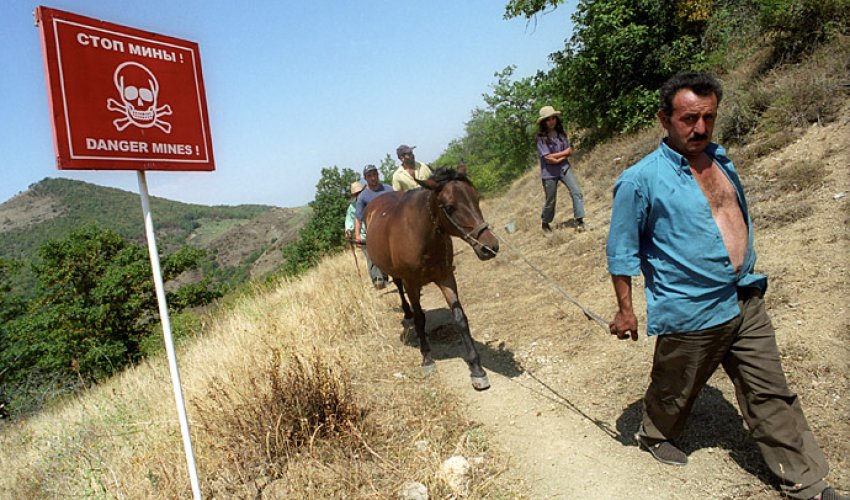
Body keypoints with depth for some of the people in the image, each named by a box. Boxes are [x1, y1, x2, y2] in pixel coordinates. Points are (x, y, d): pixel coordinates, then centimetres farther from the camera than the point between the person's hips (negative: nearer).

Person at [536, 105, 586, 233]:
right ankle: (545, 223, 34)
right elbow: (548, 158, -17)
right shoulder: (541, 137, -12)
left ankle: (579, 221, -11)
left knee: (577, 192, -15)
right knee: (550, 200, 10)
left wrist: (557, 158, -16)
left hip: (564, 168, 4)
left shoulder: (561, 133, 2)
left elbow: (570, 151, -1)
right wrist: (564, 153, -8)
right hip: (549, 172, -3)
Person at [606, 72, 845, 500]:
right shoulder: (640, 180, -16)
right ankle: (654, 436, 44)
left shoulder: (719, 159, 7)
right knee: (675, 389, 16)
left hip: (746, 301, 6)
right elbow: (621, 250, -11)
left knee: (770, 393, 13)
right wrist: (625, 309, -8)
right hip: (690, 313, -6)